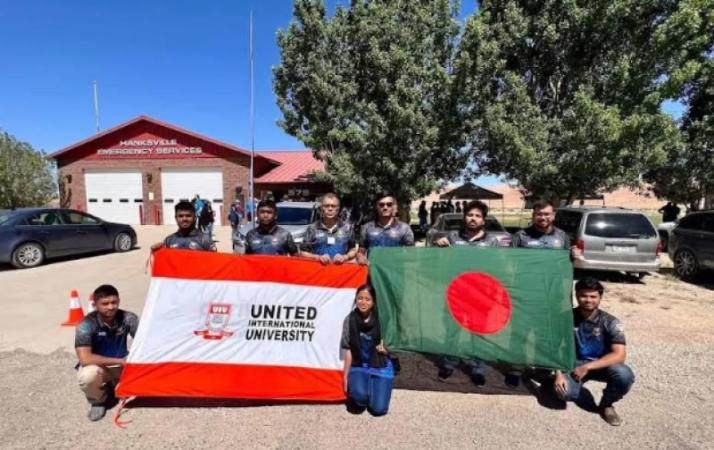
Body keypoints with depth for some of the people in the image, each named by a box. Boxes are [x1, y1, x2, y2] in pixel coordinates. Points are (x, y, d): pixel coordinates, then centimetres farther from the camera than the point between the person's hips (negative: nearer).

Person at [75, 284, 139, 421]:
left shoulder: (128, 318, -17)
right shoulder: (86, 325, -25)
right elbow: (85, 358, -32)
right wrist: (120, 361, -30)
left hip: (122, 364, 3)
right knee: (88, 375, -37)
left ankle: (117, 386, 9)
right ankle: (98, 401, -1)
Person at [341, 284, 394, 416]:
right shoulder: (350, 320, -8)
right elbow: (348, 350, -1)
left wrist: (385, 349, -19)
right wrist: (346, 376, 1)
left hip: (381, 367, 0)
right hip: (359, 367, 0)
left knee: (378, 409, -10)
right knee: (360, 394, -28)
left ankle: (374, 388, 22)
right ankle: (359, 399, 9)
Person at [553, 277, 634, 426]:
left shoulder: (610, 322, -12)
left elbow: (619, 355, -20)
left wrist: (587, 367, -26)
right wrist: (558, 374, -22)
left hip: (602, 364, 0)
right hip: (575, 363, 0)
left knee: (625, 375, -32)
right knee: (564, 392, -29)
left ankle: (606, 404, 0)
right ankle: (576, 384, 12)